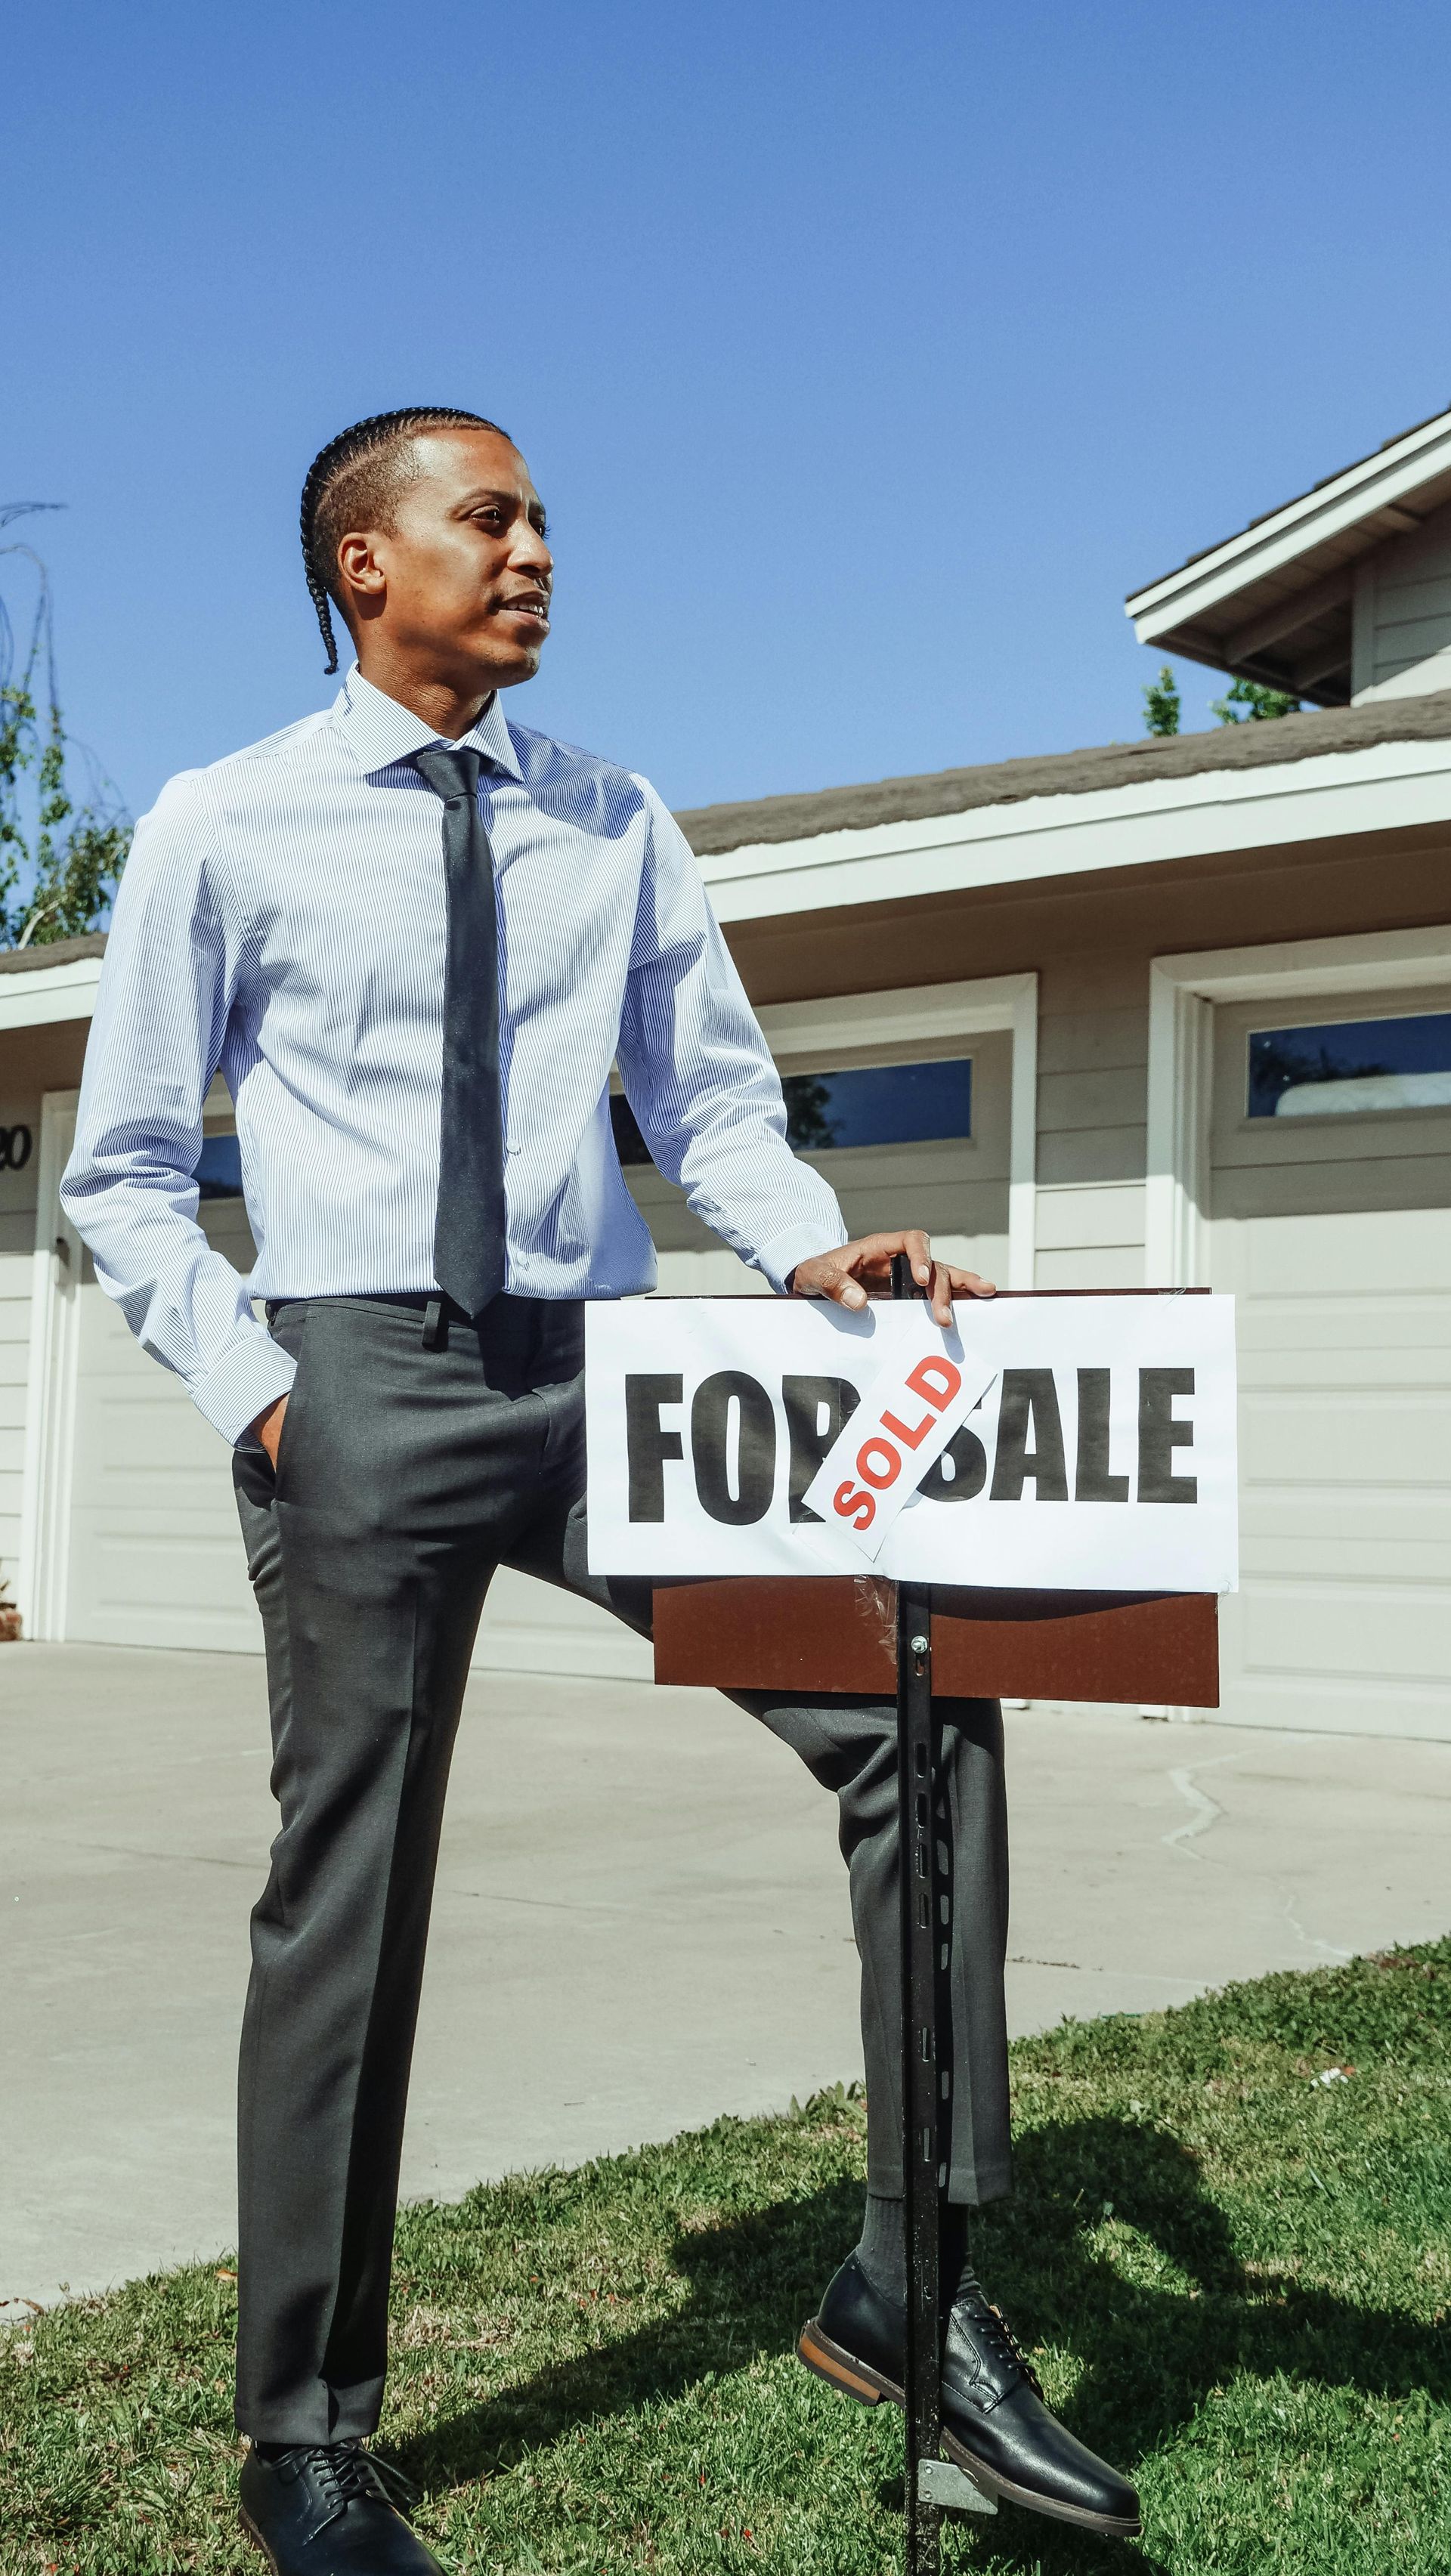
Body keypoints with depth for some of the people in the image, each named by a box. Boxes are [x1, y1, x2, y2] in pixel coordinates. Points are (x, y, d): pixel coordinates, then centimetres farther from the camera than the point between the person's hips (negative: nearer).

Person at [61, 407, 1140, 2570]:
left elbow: (712, 1100, 12)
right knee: (349, 1901, 2)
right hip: (366, 1382, -3)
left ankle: (912, 2288, -2)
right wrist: (251, 1385, -7)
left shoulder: (615, 825, 12)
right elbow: (125, 1172, 6)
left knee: (917, 1703, -13)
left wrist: (808, 1249, -9)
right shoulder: (224, 831, 2)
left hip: (607, 1368, 3)